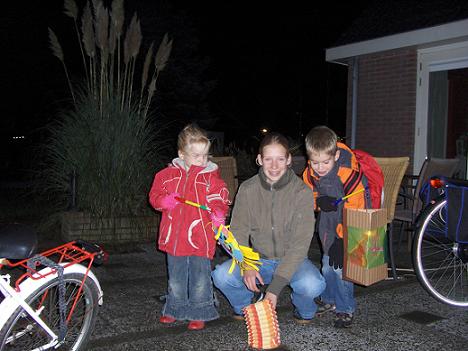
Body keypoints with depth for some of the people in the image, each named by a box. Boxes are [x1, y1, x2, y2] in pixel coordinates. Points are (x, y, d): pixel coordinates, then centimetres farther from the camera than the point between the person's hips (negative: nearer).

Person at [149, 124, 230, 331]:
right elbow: (155, 196, 4)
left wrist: (217, 214, -24)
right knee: (176, 279, 18)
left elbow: (219, 201, -3)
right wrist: (165, 201, -17)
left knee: (200, 279, 7)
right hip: (174, 238, 2)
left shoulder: (211, 177, -4)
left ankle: (198, 314, 24)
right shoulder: (168, 174, 1)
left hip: (200, 238, -2)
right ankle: (175, 310, 36)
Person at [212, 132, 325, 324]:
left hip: (291, 260, -2)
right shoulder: (247, 189, -6)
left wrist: (276, 285, -26)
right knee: (221, 275, -24)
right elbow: (238, 232, -3)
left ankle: (304, 311, 5)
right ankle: (244, 306, 10)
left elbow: (300, 243, -19)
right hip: (258, 259, 2)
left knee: (312, 284, -32)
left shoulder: (302, 192, -16)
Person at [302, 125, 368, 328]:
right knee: (327, 264, 10)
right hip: (328, 216, 5)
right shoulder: (310, 173, -13)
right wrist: (319, 201, -17)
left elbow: (354, 209, -26)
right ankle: (329, 300, 32)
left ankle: (345, 309, 7)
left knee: (340, 264, -11)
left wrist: (342, 240, -25)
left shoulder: (348, 173, -30)